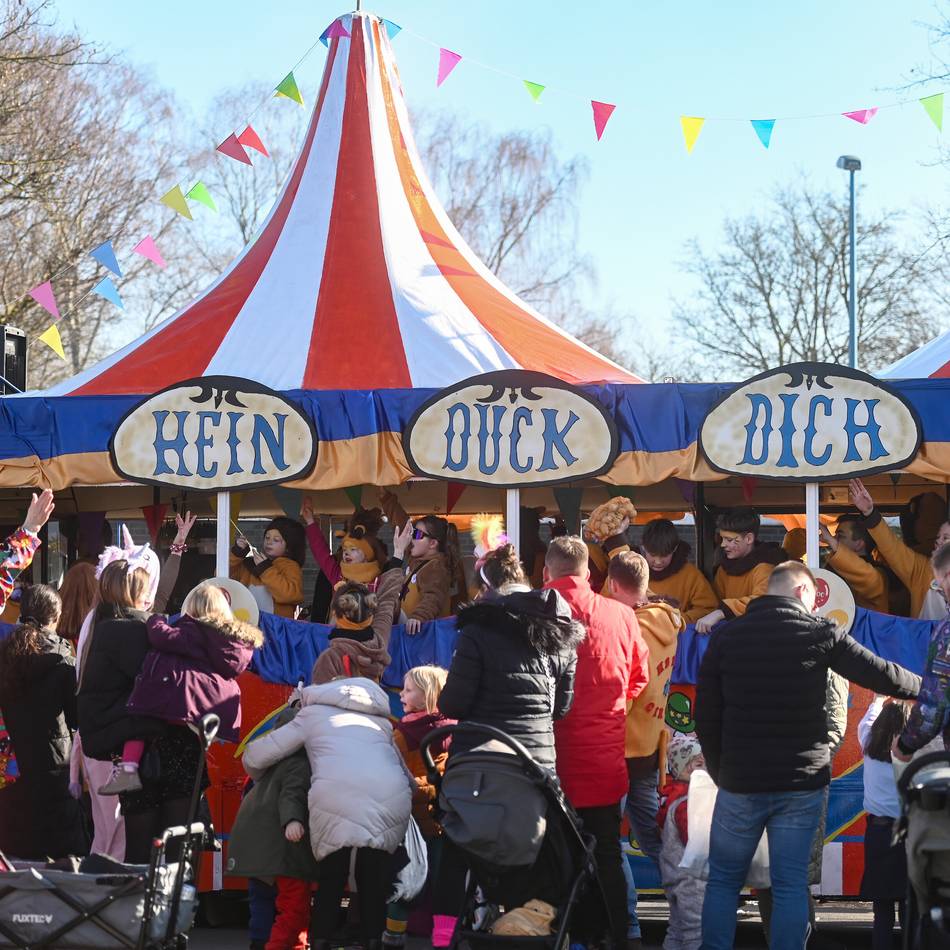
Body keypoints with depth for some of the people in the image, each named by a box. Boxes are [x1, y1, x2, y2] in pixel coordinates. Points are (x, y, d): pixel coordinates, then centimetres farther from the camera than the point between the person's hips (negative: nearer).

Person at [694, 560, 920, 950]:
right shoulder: (820, 633, -4)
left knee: (723, 880, 11)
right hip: (803, 782, -1)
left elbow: (705, 716, 2)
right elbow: (884, 676, 2)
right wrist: (926, 688, 20)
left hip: (740, 784, 1)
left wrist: (719, 771, 10)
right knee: (791, 885, 5)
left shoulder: (725, 637, 1)